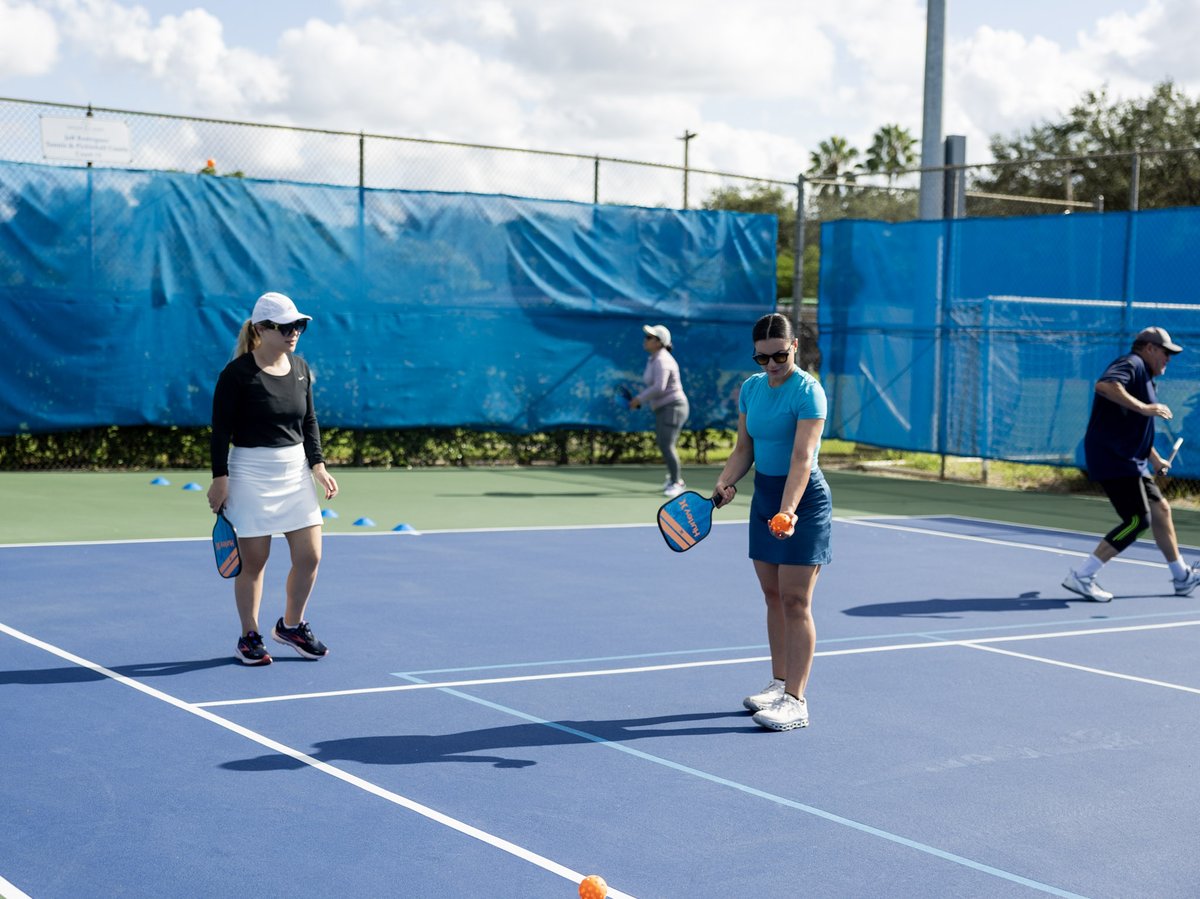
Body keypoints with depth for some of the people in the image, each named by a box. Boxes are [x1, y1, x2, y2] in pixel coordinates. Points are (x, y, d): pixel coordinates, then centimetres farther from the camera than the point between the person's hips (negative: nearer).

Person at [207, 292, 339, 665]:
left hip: (296, 470, 6)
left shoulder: (300, 368, 7)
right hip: (251, 473, -6)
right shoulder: (237, 373, -11)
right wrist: (220, 479, -12)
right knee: (253, 560, 2)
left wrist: (318, 465, 5)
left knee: (309, 555, 3)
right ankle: (250, 637, 18)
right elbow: (221, 429, -9)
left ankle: (291, 626, 25)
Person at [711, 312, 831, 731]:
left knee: (795, 602, -7)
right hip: (764, 495, 7)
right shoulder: (751, 388, 5)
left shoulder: (807, 391, -17)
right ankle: (779, 684, 23)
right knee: (773, 596, 12)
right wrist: (724, 482, -7)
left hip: (803, 498, -7)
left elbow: (801, 459, -26)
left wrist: (787, 511, -38)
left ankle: (796, 701, -3)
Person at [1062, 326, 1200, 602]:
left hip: (1131, 463, 11)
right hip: (1114, 461, -11)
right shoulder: (1131, 363, -8)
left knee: (1160, 510, 16)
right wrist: (1143, 408, -32)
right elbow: (1104, 385, -31)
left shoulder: (1144, 377, 24)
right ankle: (1081, 577, -13)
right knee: (1138, 520, -14)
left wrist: (1155, 459, 29)